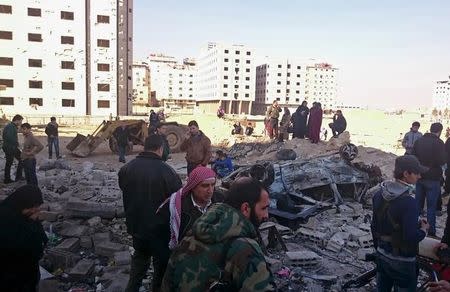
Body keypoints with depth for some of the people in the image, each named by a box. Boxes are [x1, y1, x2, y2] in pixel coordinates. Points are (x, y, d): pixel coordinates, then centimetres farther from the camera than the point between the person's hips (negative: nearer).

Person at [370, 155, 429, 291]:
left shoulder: (380, 193, -3)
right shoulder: (408, 202, -27)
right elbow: (411, 237, -27)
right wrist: (423, 229, -6)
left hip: (382, 255, 7)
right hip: (402, 260, -7)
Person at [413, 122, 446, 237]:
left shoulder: (419, 141, 3)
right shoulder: (439, 143, -14)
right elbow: (441, 161, -18)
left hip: (419, 177, 5)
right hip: (433, 179, -5)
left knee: (418, 204, 15)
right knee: (431, 206, 2)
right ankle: (431, 232, 7)